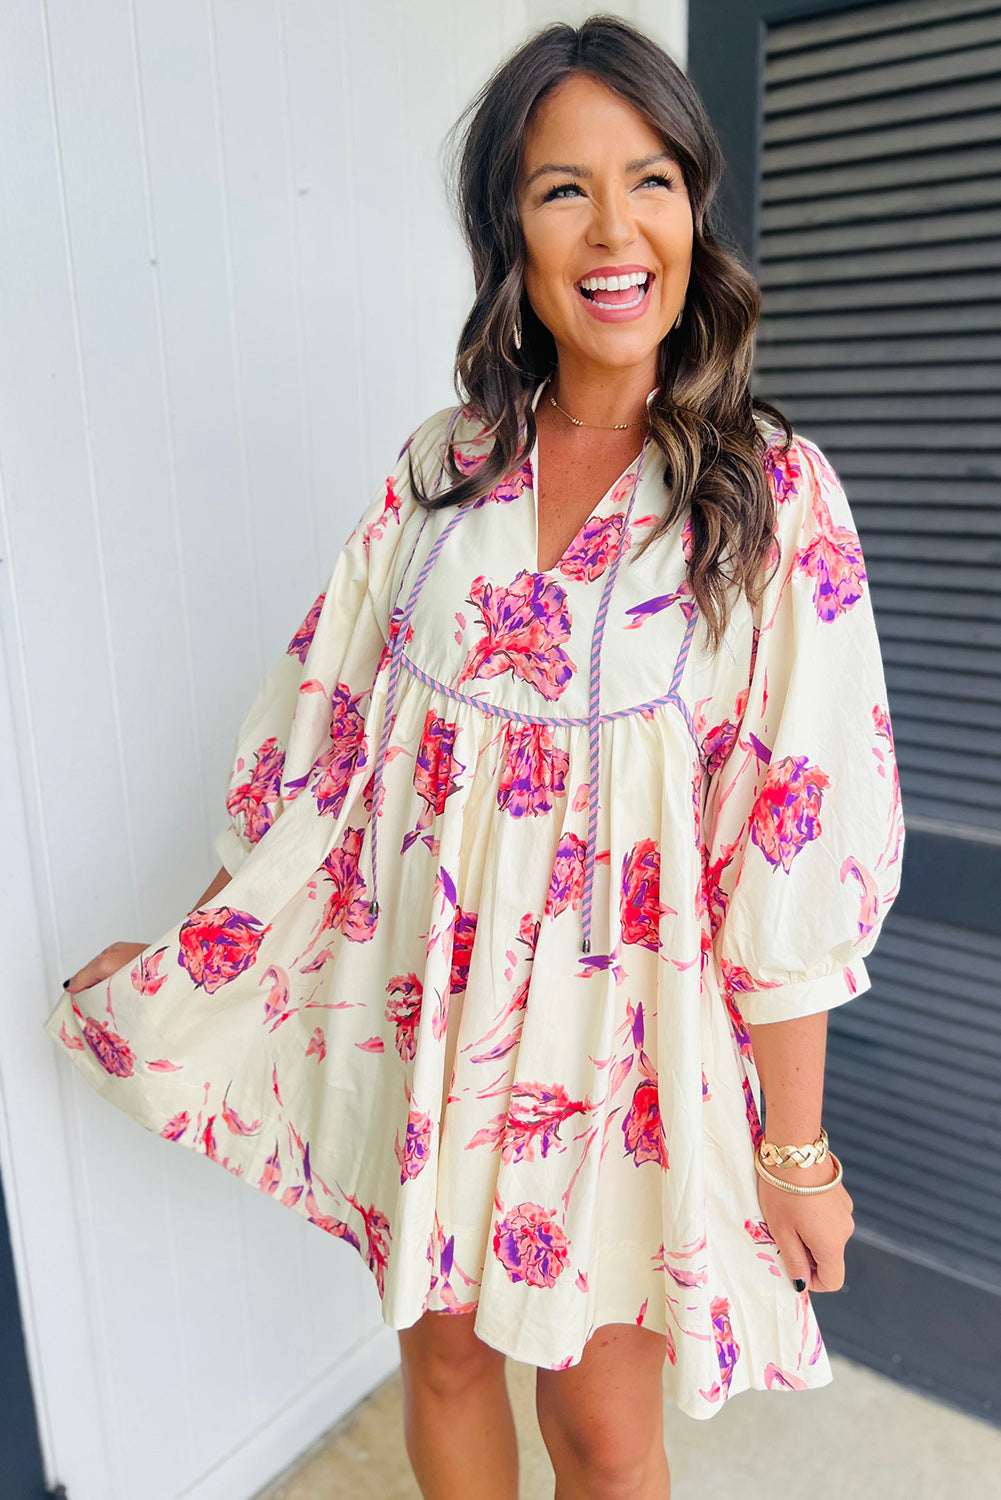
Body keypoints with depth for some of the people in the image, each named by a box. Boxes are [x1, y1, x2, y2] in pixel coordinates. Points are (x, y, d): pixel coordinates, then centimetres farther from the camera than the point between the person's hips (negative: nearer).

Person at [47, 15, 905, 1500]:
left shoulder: (773, 493, -10)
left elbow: (799, 837, -11)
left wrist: (796, 1148, -8)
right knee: (443, 1356, 21)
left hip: (623, 1028, -2)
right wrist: (187, 956, 9)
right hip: (426, 1010, 3)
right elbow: (329, 726, 5)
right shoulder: (442, 469, 0)